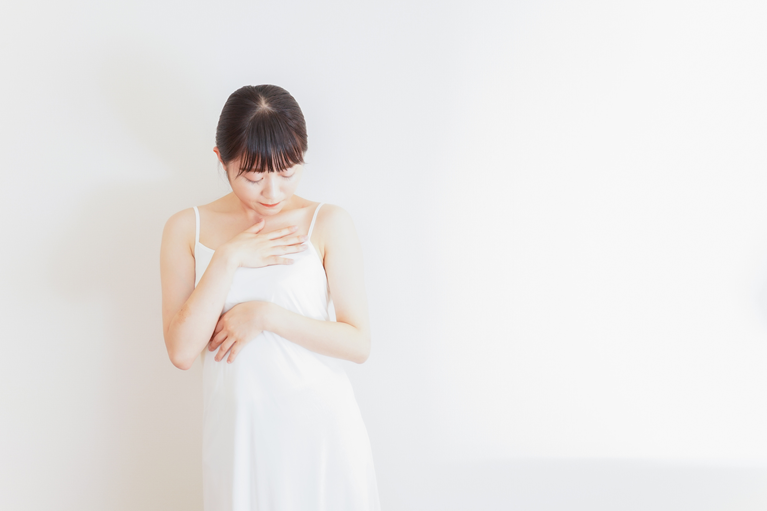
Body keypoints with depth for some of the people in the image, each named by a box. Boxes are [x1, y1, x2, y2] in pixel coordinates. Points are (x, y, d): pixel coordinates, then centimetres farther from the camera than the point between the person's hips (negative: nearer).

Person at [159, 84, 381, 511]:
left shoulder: (329, 224, -7)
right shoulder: (187, 229, -1)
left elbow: (359, 343, -8)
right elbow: (182, 351, -9)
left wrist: (264, 315, -15)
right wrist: (229, 259, -15)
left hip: (319, 425, -1)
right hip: (239, 431, 1)